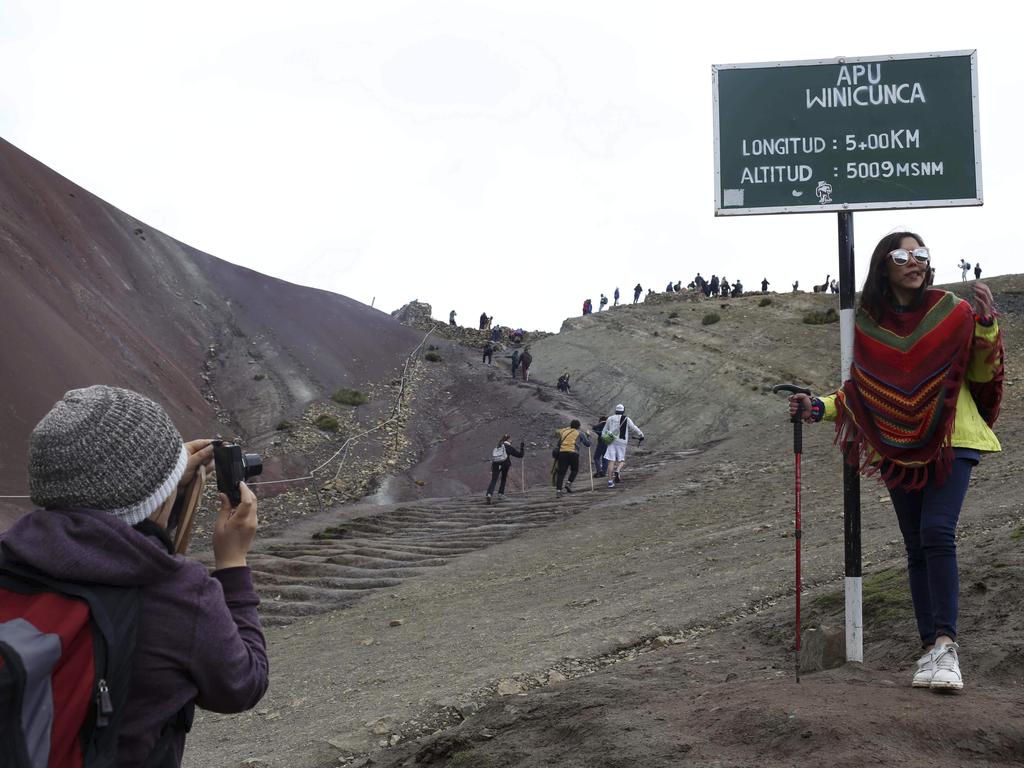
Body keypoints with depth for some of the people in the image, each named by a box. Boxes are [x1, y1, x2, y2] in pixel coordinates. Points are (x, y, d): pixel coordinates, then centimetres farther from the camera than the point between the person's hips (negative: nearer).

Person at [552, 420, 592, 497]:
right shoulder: (580, 433, 13)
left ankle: (558, 490, -8)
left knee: (561, 472, 2)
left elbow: (558, 443, 18)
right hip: (573, 453, -3)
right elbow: (587, 444, 20)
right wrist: (588, 437, 37)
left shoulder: (564, 431, 22)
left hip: (562, 452, 3)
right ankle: (569, 483, 2)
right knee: (574, 469, 21)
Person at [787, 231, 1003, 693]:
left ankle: (945, 643, -19)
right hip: (899, 447, 3)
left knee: (937, 533, -20)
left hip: (950, 441, -3)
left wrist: (985, 326, -12)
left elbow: (982, 374, 3)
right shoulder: (867, 324, 4)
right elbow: (862, 391, 15)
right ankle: (931, 648, 10)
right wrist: (819, 408, 2)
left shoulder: (951, 312, -3)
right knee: (917, 547, 5)